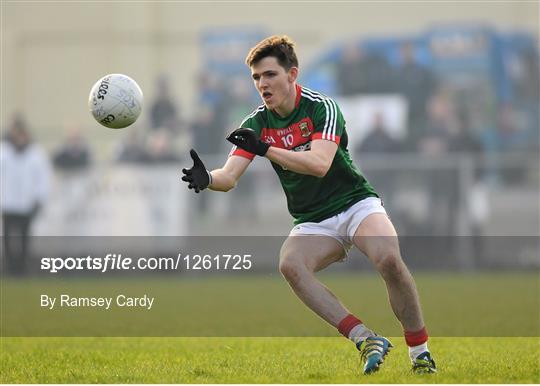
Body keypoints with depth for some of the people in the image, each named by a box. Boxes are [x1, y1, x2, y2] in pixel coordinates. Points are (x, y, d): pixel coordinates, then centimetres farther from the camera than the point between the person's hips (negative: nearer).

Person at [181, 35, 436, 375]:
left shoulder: (322, 108, -14)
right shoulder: (256, 123, -1)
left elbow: (320, 164, -29)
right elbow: (229, 177, -11)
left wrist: (266, 149, -38)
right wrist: (206, 178, -34)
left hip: (356, 204, -3)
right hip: (312, 222, 3)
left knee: (389, 259, -32)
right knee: (290, 264, -30)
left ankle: (420, 352, -13)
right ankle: (365, 338, -28)